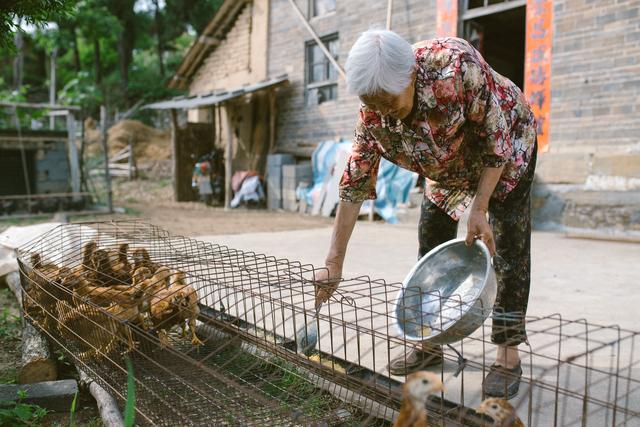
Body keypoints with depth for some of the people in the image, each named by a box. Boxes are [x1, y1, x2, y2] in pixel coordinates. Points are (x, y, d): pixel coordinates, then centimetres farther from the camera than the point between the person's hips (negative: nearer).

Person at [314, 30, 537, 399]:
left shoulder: (455, 65, -38)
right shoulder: (373, 116, -25)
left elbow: (497, 138, -27)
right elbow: (355, 185, -21)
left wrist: (479, 209, -29)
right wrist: (334, 262, -21)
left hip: (506, 150, -4)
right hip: (449, 170, 4)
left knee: (509, 244, -12)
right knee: (431, 246, 1)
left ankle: (509, 354, -3)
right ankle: (431, 344, 13)